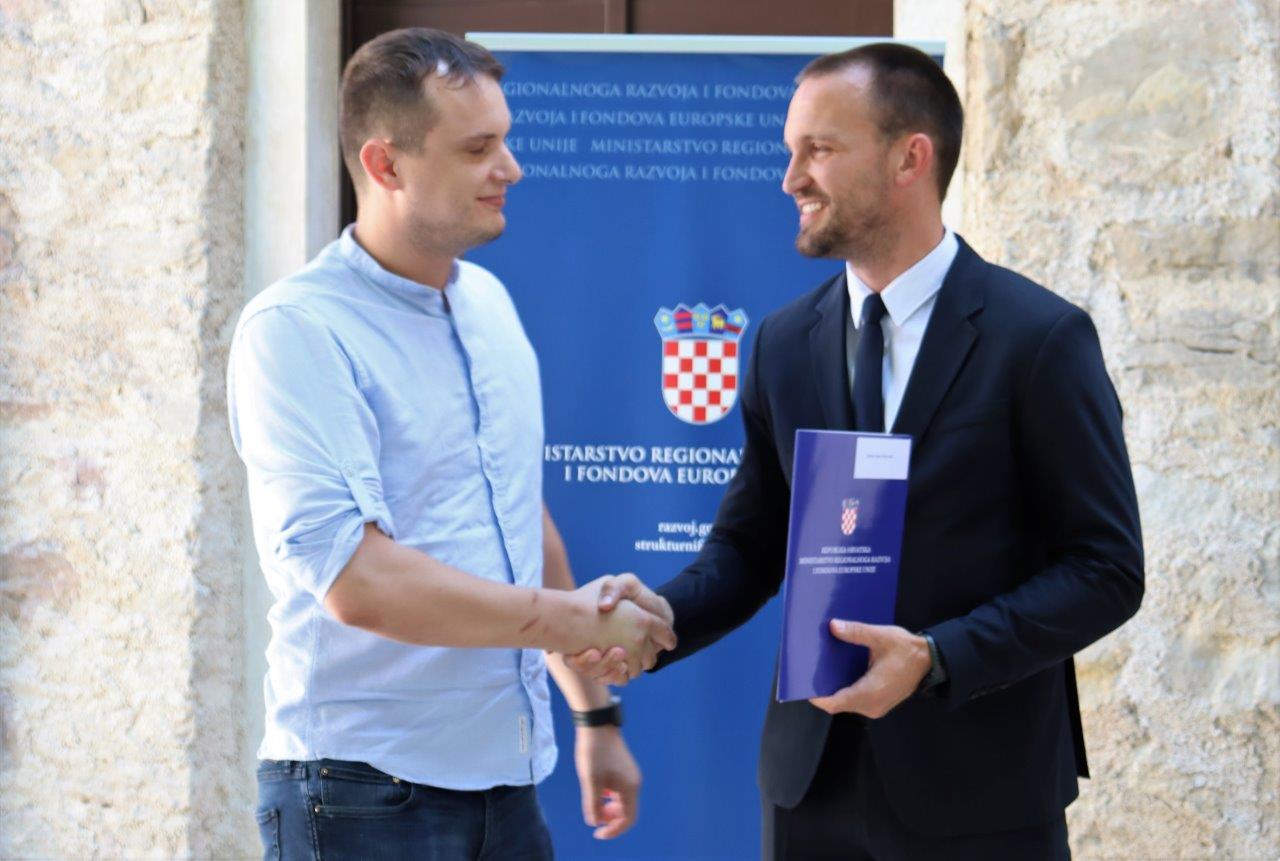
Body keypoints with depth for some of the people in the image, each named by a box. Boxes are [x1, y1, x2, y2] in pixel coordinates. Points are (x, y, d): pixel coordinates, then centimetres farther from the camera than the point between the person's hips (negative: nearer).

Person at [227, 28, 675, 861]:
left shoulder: (489, 302, 11)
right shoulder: (297, 329, -13)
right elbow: (355, 581, -23)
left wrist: (596, 711, 22)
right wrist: (572, 619, -15)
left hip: (505, 781, 7)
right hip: (368, 793, -7)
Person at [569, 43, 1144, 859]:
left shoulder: (1041, 337, -8)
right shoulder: (785, 343, 7)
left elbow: (1106, 570, -9)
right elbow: (751, 546, 11)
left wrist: (937, 658, -19)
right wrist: (666, 613, -10)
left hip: (979, 793, -4)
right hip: (815, 783, 4)